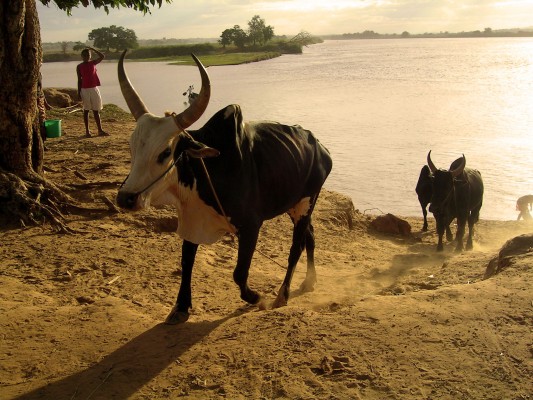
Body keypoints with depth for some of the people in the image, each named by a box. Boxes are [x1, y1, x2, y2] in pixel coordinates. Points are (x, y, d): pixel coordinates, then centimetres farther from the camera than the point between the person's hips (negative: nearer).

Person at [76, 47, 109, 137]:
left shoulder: (93, 63, 7)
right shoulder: (79, 67, 0)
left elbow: (102, 56, -2)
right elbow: (79, 80, 1)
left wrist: (93, 49, -6)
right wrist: (79, 93, -3)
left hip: (94, 89, 2)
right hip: (85, 90, -2)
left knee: (96, 110, 5)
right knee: (86, 110, 4)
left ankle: (100, 130, 6)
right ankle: (87, 130, 9)